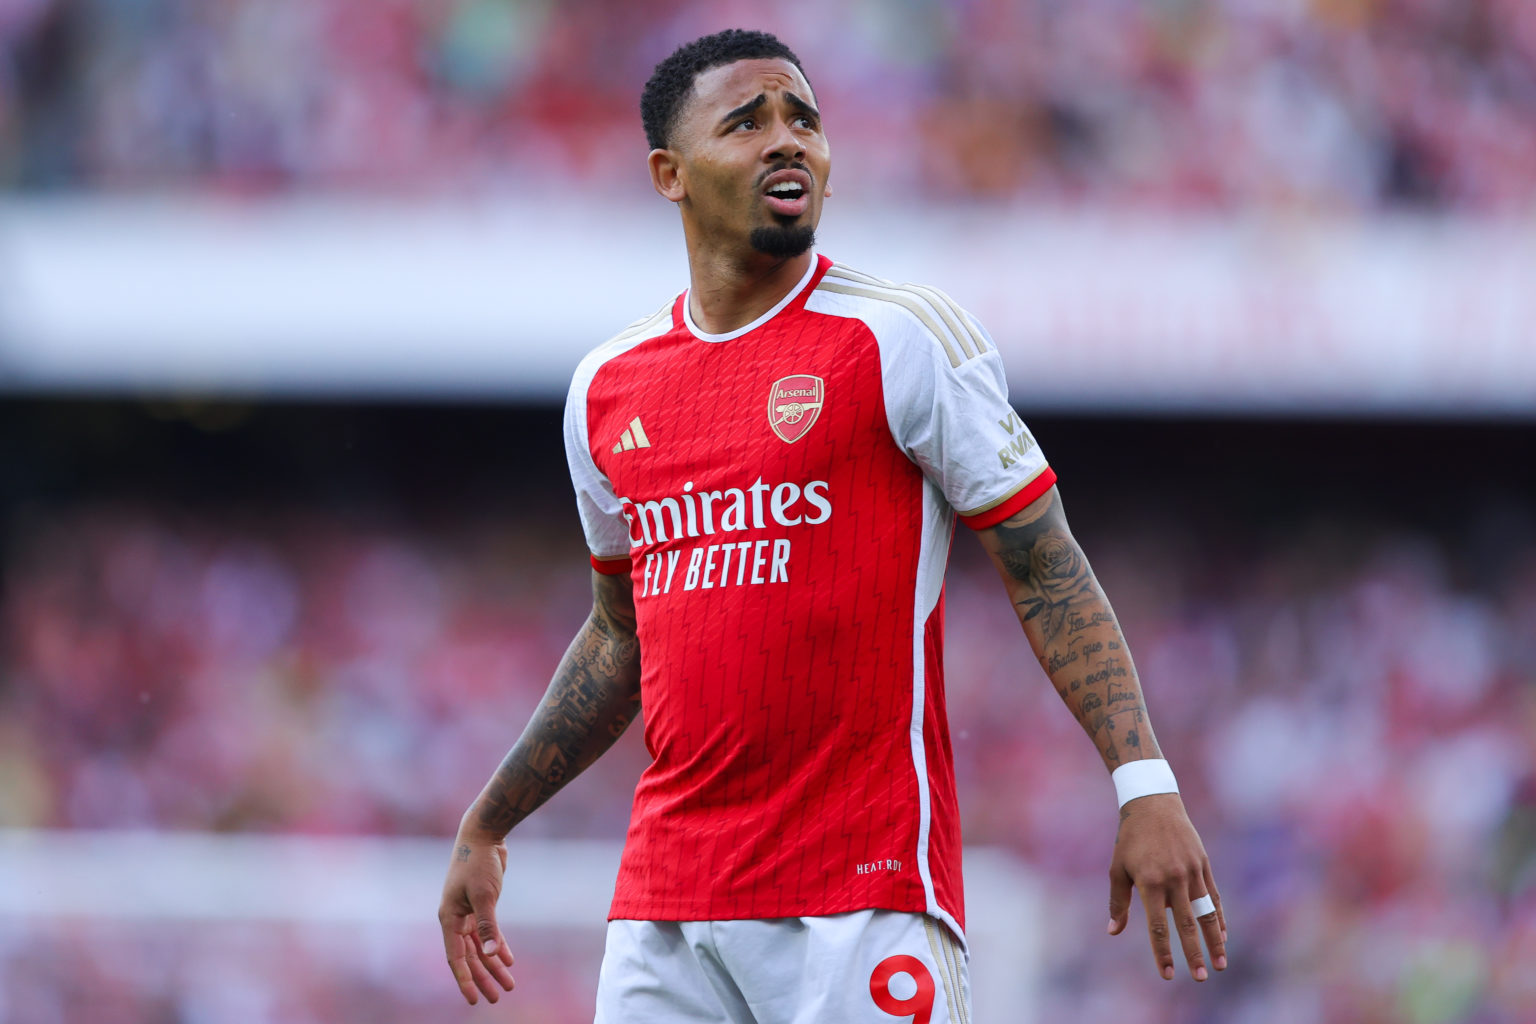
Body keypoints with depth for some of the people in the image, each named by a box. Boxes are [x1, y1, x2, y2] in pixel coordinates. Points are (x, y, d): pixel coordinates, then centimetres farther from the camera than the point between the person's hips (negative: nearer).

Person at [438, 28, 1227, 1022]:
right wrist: (486, 828, 29)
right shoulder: (608, 389, 13)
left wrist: (1145, 787, -15)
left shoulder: (903, 339, -3)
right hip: (663, 901, 5)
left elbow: (1049, 574, -4)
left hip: (865, 899, -5)